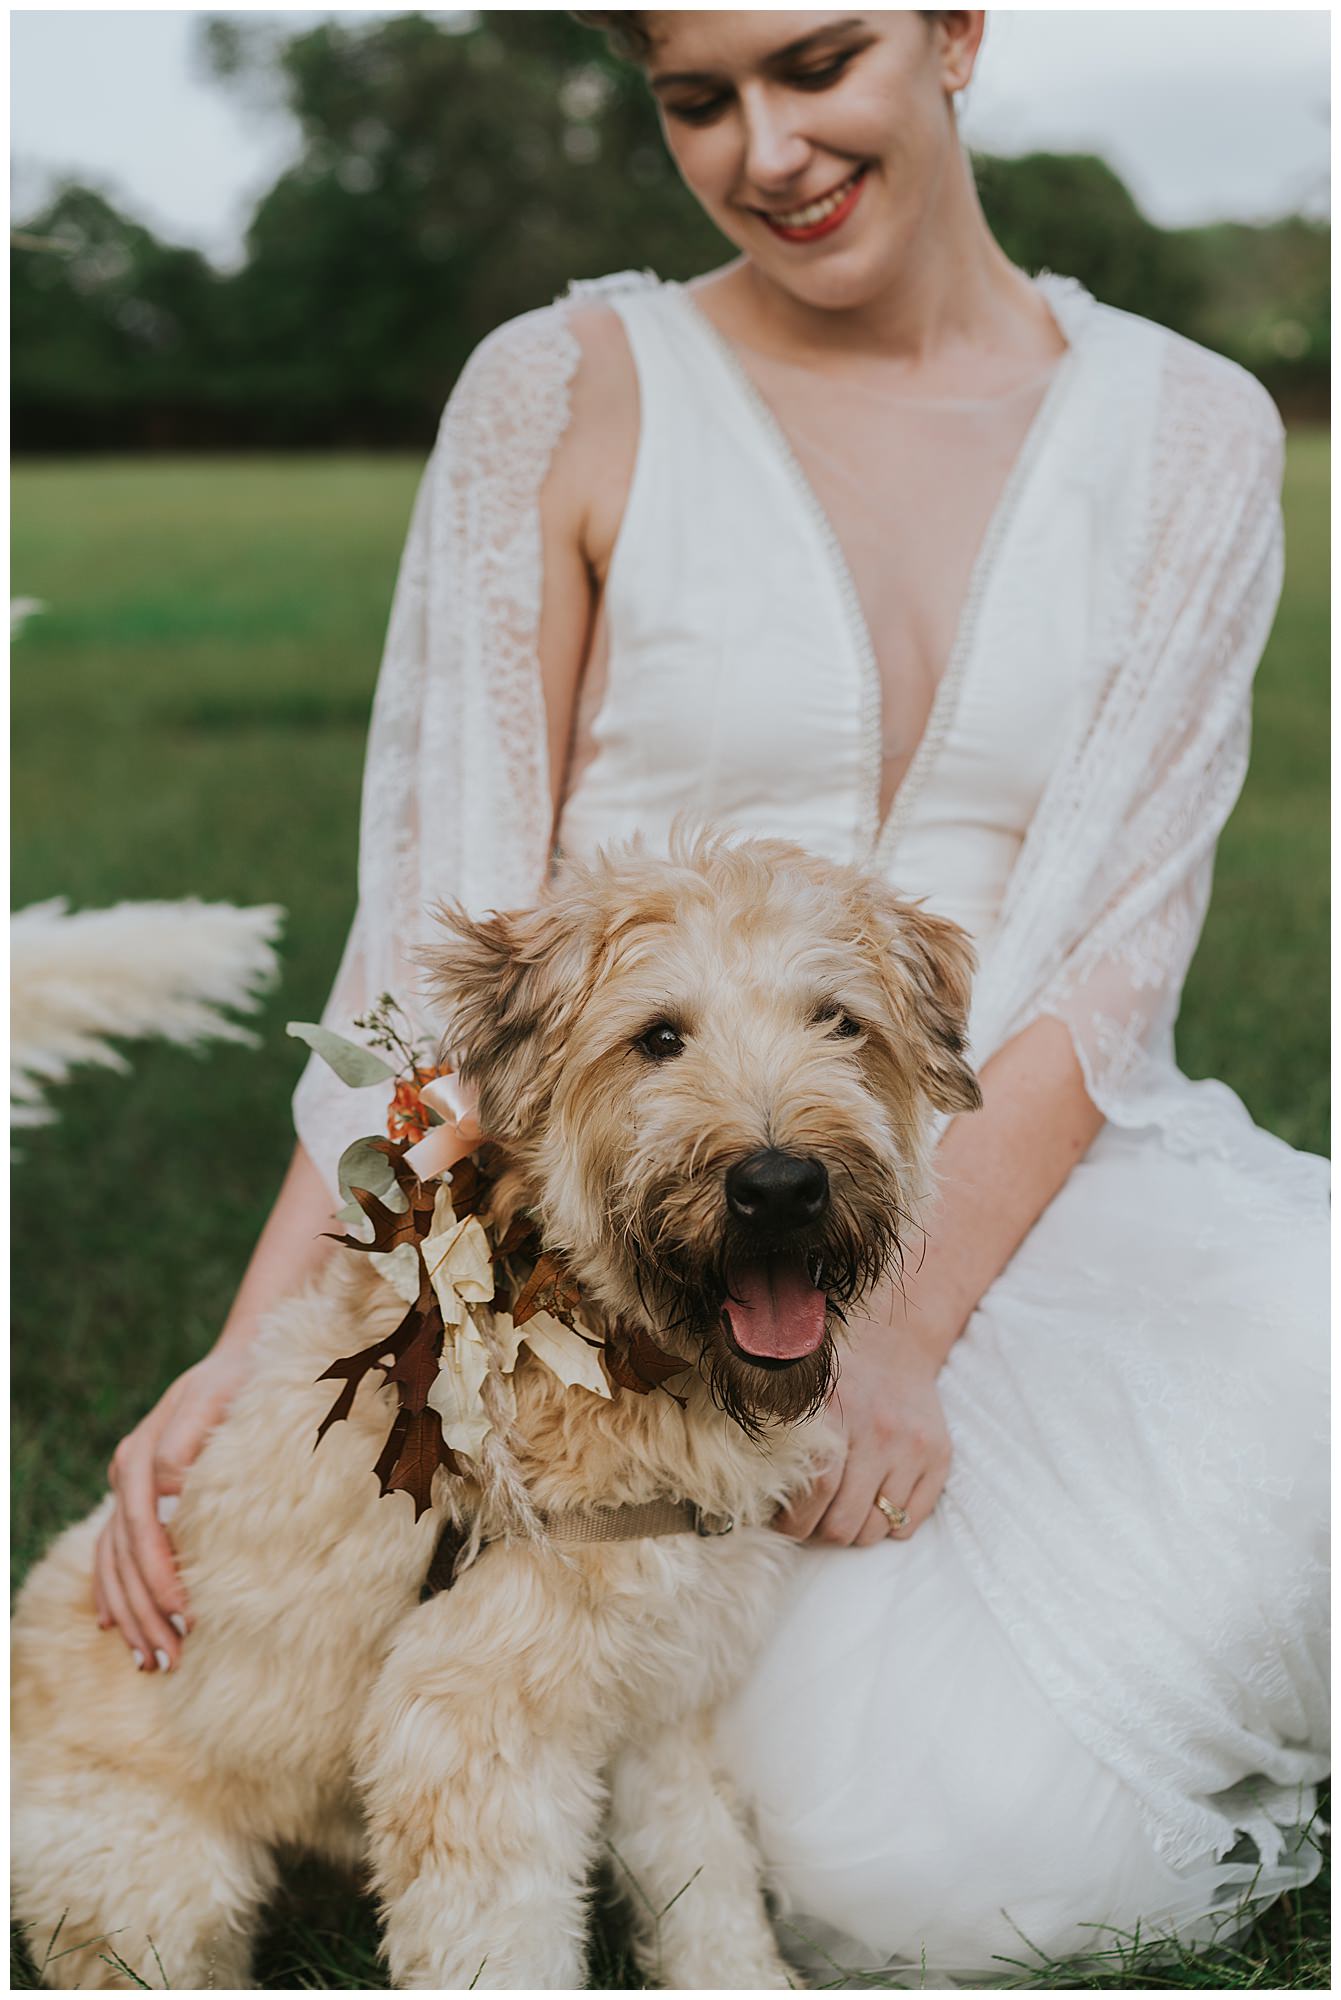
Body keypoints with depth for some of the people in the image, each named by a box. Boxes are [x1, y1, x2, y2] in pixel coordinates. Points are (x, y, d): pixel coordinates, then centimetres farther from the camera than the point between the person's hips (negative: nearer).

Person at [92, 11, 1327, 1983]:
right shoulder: (571, 394, -2)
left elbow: (1109, 959, -3)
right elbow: (441, 941, -5)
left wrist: (908, 1326, -17)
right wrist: (251, 1355, -16)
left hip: (1026, 1187, 3)